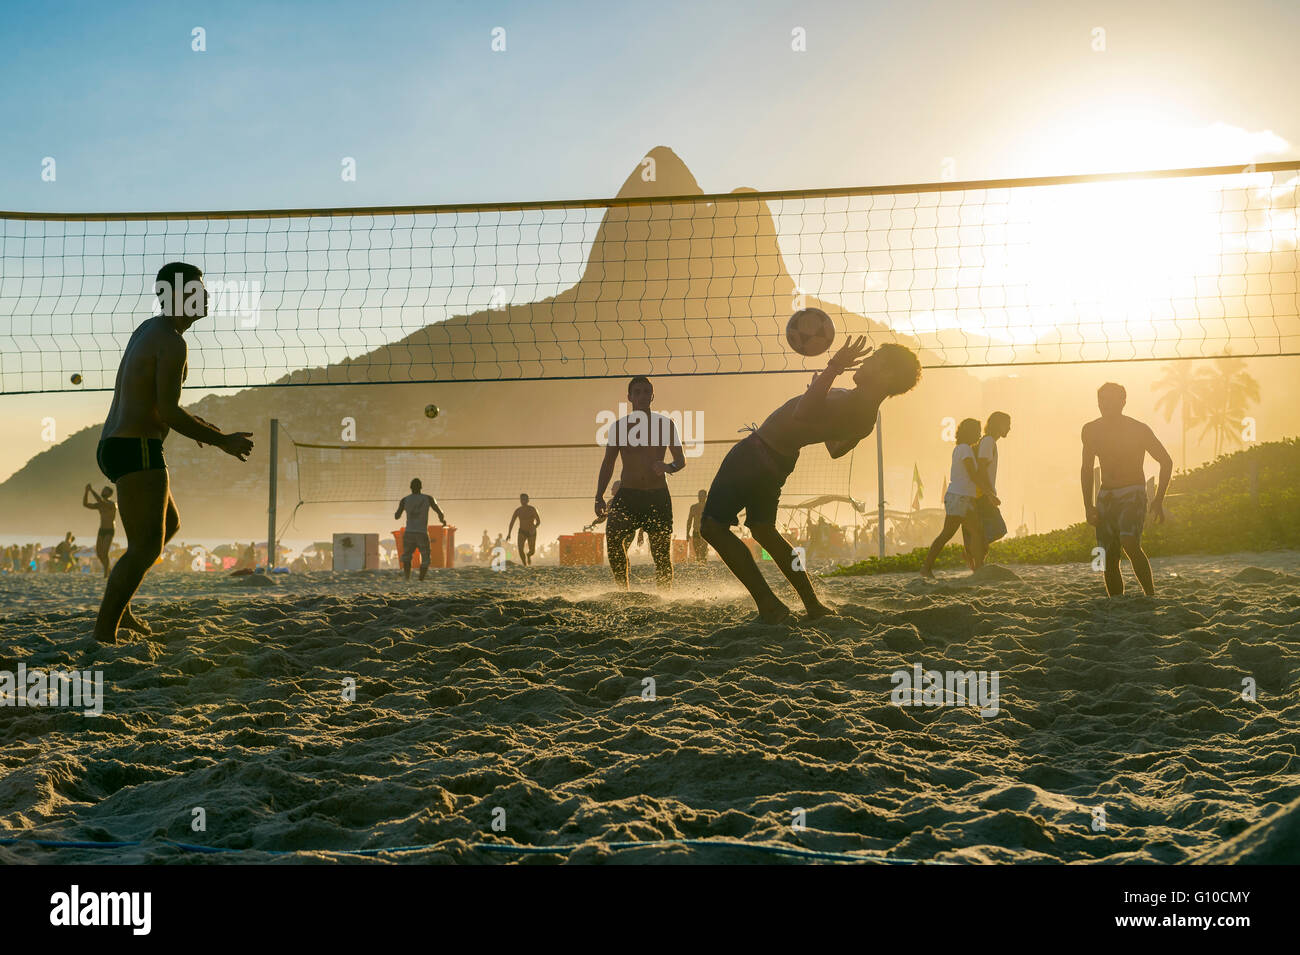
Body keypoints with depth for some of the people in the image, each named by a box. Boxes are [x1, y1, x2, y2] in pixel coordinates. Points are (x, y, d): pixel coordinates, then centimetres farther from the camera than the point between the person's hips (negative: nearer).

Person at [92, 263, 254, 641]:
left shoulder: (148, 328, 16)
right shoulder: (173, 343, -15)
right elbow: (168, 412, -20)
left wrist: (191, 424, 23)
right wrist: (223, 441, -11)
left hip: (112, 445, 10)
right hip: (137, 450, -10)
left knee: (169, 523, 26)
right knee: (145, 547, -11)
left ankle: (118, 605, 24)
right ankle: (103, 633, -14)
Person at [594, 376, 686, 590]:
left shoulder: (665, 424, 5)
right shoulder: (619, 426, 7)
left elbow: (681, 460, 8)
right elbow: (608, 463, 10)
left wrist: (668, 467, -16)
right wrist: (599, 497, 0)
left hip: (658, 496, 0)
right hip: (627, 494, 0)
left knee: (662, 554, 1)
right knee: (613, 535, -26)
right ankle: (622, 589, -19)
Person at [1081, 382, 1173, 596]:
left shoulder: (1138, 430, -6)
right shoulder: (1090, 431, 7)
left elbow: (1166, 462, 3)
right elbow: (1086, 469, 18)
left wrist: (1158, 500, -3)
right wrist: (1088, 505, 9)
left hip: (1133, 493, -5)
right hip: (1106, 496, 5)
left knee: (1130, 544, -27)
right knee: (1108, 558, 0)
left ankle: (1151, 595, -18)